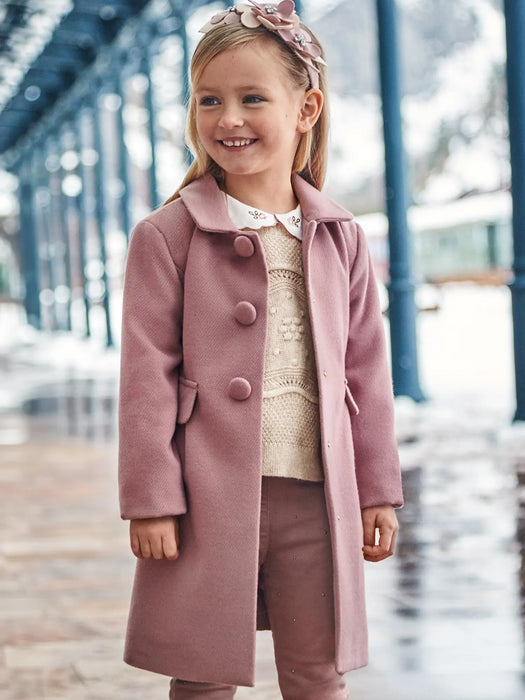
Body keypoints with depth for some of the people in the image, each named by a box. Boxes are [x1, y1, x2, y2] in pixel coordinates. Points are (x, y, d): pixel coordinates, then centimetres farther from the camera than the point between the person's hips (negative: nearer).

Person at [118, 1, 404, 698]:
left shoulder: (340, 240, 8)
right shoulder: (166, 237, -2)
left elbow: (366, 372, 11)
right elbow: (148, 376, -5)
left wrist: (379, 490, 11)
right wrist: (149, 499, -9)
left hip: (316, 496, 3)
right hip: (209, 496, -2)